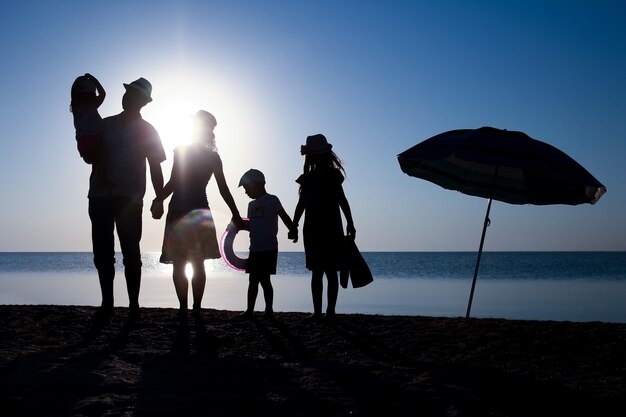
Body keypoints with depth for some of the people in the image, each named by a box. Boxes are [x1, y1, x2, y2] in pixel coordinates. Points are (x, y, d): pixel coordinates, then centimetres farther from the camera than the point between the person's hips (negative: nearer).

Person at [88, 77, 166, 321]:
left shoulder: (147, 132, 7)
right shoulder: (105, 125, 14)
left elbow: (155, 168, 5)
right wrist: (102, 178, -12)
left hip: (129, 199, -3)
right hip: (100, 196, 3)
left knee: (130, 254, -3)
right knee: (102, 253, 3)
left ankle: (134, 305, 2)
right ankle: (107, 303, 11)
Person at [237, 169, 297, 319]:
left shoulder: (272, 200, -4)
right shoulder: (252, 205, 17)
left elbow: (285, 217, -9)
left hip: (269, 249, -7)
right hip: (255, 249, 7)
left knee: (264, 279, -5)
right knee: (253, 280, 9)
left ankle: (269, 310, 4)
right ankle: (250, 310, 15)